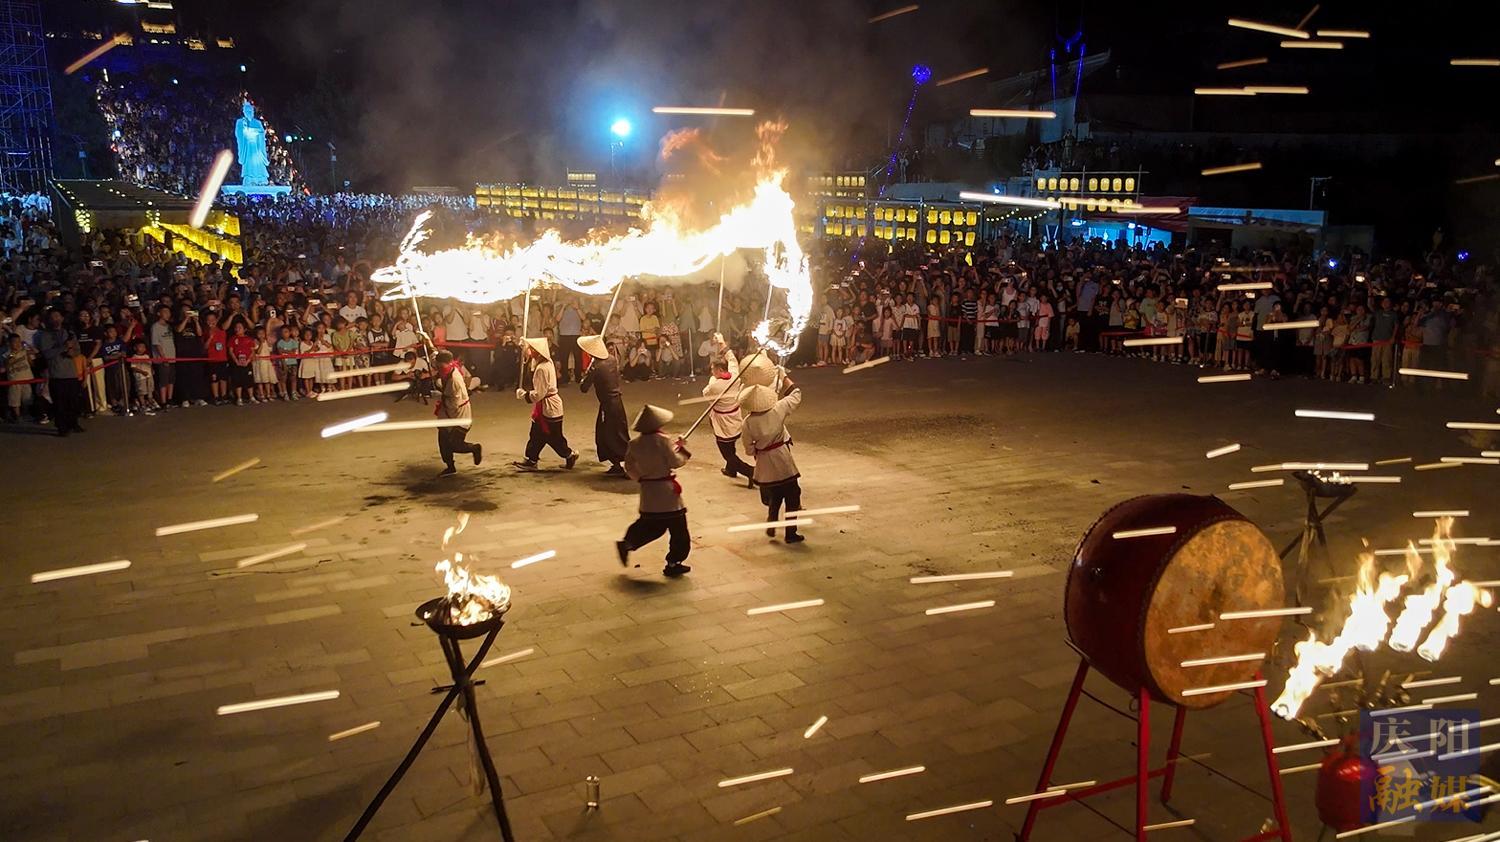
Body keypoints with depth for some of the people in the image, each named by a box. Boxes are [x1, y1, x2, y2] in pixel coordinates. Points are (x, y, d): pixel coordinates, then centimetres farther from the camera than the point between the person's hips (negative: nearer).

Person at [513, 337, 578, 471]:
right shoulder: (547, 362, 2)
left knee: (552, 436, 4)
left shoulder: (542, 369, -26)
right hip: (545, 406, 10)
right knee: (537, 434, 14)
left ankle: (570, 455, 19)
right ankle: (531, 460, 21)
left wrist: (523, 394, -12)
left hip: (548, 407, -10)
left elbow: (538, 394, -25)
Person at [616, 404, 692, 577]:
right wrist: (681, 448, 0)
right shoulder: (663, 440, -17)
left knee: (650, 525, 22)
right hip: (666, 491, -6)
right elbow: (675, 462, -15)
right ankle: (674, 563, 9)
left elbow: (629, 466, 9)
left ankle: (627, 543, 8)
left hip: (647, 491, 6)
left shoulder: (635, 443, 1)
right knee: (678, 528, 6)